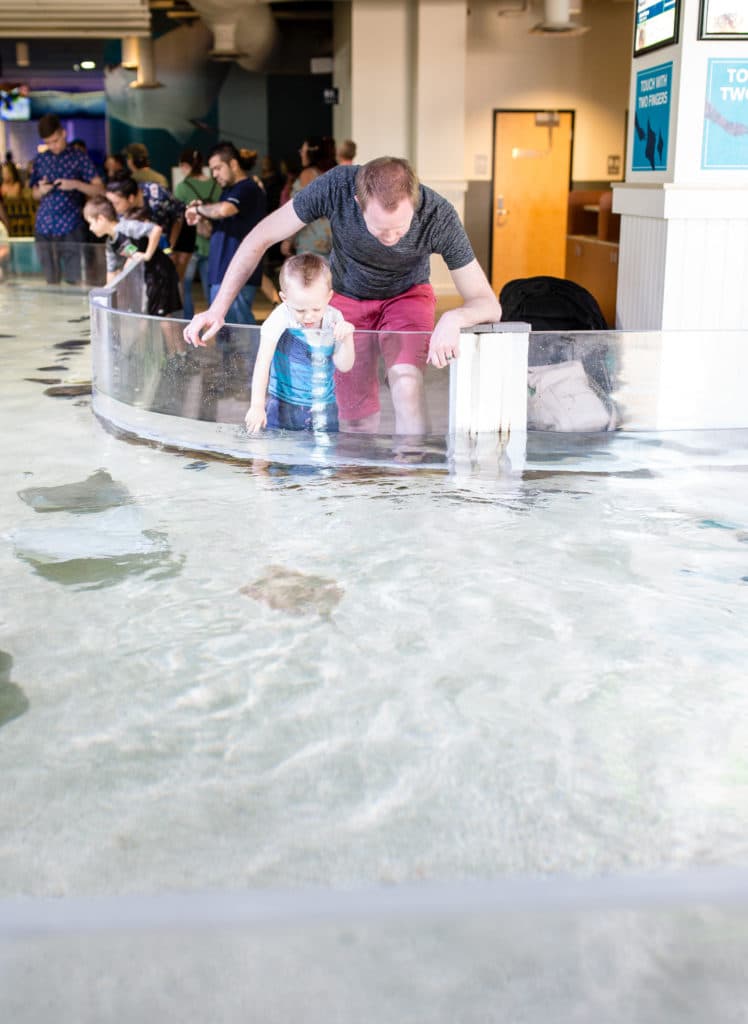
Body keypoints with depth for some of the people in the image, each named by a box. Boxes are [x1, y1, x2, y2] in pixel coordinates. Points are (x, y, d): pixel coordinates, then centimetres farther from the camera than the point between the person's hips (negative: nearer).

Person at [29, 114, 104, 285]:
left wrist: (75, 184, -17)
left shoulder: (80, 159, 2)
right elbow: (34, 194, 20)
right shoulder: (40, 160, 12)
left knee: (74, 280, -5)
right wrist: (41, 190, -4)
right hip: (44, 226, 4)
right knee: (51, 280, 8)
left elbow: (100, 189, -2)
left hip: (71, 227, -4)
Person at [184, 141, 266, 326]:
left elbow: (224, 210, -30)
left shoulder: (248, 189, -11)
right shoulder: (228, 190, 19)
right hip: (221, 273, 10)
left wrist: (199, 209, -11)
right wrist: (203, 217, 6)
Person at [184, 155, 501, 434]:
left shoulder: (439, 216, -32)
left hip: (407, 294, -1)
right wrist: (217, 309, -23)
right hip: (347, 297, 1)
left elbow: (489, 305, -26)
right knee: (358, 421, -2)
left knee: (406, 384, -29)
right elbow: (260, 238, -20)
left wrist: (452, 318, -49)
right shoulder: (336, 186, -33)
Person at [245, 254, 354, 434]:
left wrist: (346, 338, -20)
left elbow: (344, 366, -3)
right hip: (283, 406, -2)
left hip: (324, 408, 2)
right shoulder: (282, 318, -17)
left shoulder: (334, 319, -6)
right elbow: (262, 363, -20)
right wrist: (257, 405, -27)